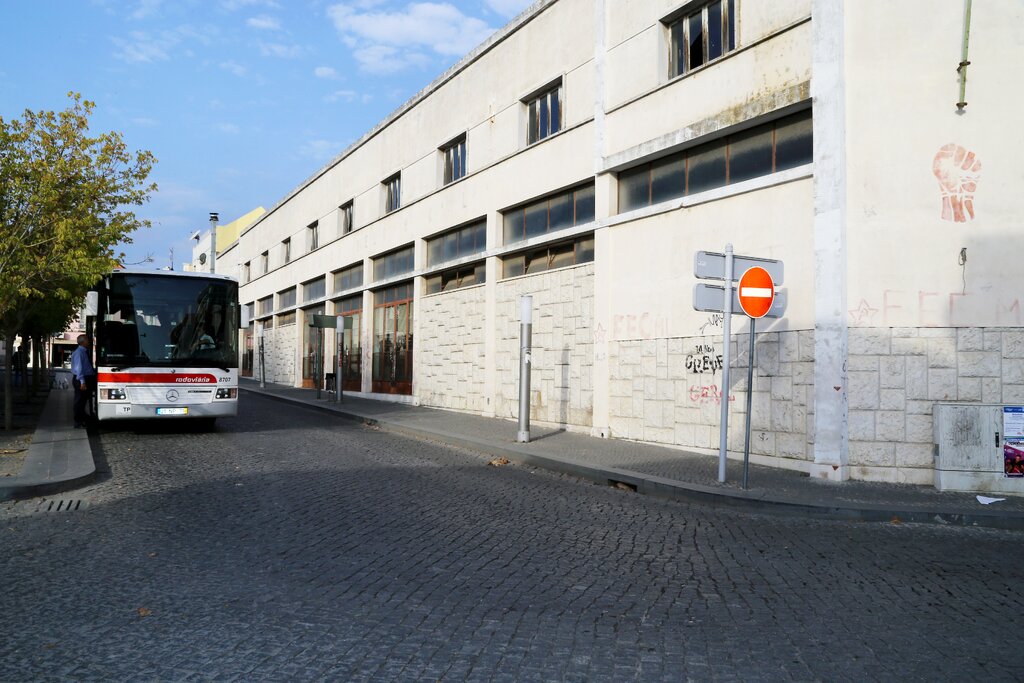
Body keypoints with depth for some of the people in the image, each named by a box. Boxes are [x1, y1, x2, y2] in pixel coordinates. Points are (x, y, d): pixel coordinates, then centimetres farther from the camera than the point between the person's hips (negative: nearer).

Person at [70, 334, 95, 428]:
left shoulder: (85, 352, 14)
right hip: (81, 380, -9)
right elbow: (79, 367, -20)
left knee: (83, 401, 16)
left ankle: (82, 420, 26)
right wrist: (82, 381, -24)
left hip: (87, 379, 9)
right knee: (80, 401, -3)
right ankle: (78, 423, 3)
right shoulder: (79, 352, -15)